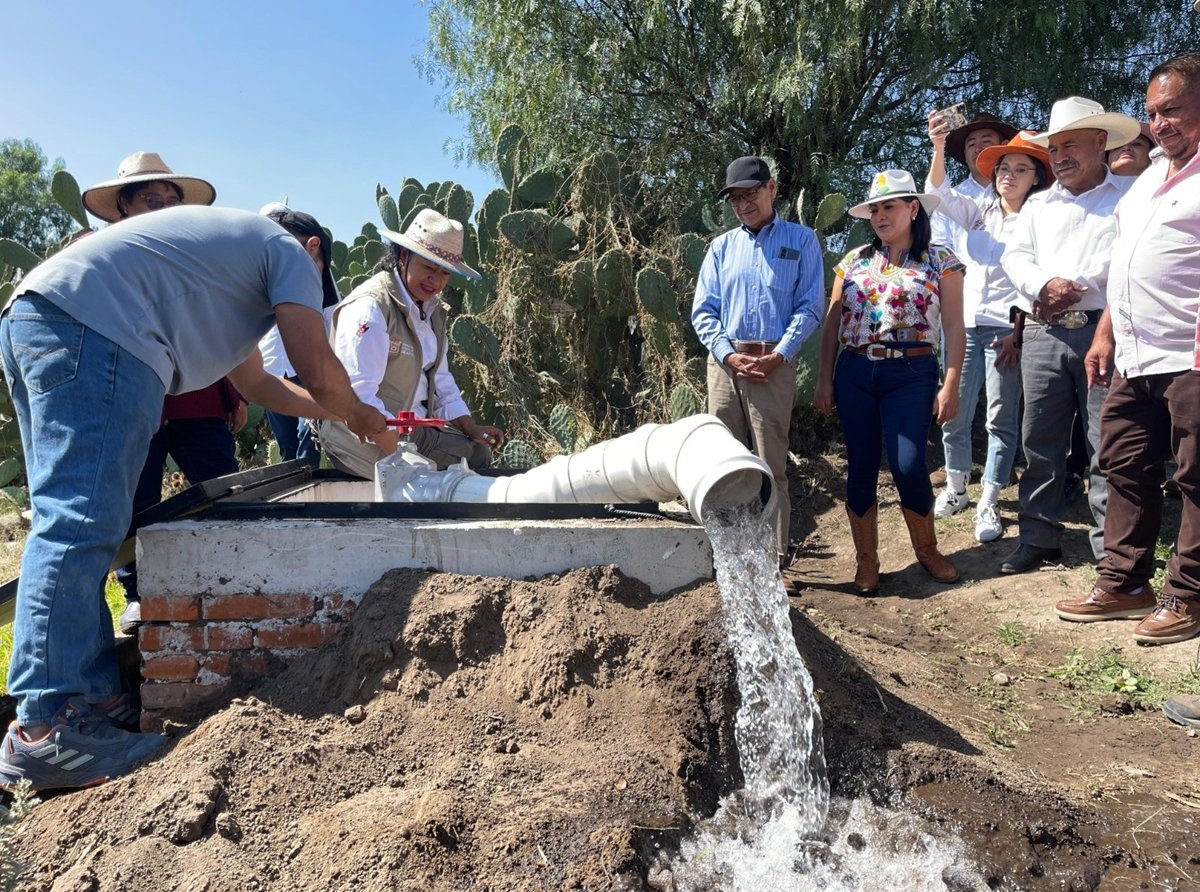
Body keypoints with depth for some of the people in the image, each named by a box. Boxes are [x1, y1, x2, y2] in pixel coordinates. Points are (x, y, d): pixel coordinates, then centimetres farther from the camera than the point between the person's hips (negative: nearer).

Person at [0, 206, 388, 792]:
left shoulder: (230, 245, 36)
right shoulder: (290, 252, 10)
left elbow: (256, 383, 40)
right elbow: (318, 371, -1)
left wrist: (341, 413, 44)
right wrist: (357, 416, 20)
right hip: (95, 330, -10)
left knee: (69, 521, 9)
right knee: (82, 525, -14)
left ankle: (90, 697, 13)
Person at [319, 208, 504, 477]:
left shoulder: (432, 309, 7)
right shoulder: (370, 307, -21)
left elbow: (439, 379, 14)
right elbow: (358, 396, -26)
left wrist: (471, 429, 1)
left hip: (414, 429, 9)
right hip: (368, 437, -8)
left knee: (479, 452, 3)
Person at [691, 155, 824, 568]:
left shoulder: (802, 241, 8)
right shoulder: (722, 246, 15)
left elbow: (810, 307, 1)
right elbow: (703, 310, 10)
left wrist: (778, 355, -12)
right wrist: (727, 354, -6)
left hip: (774, 363, -3)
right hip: (724, 361, 3)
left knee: (771, 464, -5)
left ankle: (774, 557, 2)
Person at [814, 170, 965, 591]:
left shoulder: (940, 261, 4)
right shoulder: (854, 261, 12)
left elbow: (953, 327, 0)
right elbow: (832, 324, 12)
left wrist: (951, 384, -8)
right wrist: (825, 379, 6)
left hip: (911, 373, -3)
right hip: (855, 372, 3)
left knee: (907, 465, -11)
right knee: (860, 466, 3)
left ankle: (927, 549, 15)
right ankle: (866, 561, 15)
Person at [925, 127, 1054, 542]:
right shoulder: (979, 213, 12)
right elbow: (939, 192, -2)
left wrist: (1018, 333, -15)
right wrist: (938, 146, -18)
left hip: (1006, 329, -4)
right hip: (964, 325, 4)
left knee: (1001, 420, 0)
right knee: (954, 413, 6)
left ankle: (988, 504, 9)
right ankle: (955, 490, 23)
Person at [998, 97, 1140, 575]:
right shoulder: (1038, 204, 21)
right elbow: (1014, 256, 10)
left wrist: (1074, 287, -11)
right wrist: (1047, 284, -8)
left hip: (1102, 328, -4)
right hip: (1043, 334, 4)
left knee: (1107, 446, -4)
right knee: (1040, 441, 6)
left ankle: (1111, 549, 3)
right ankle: (1039, 538, 16)